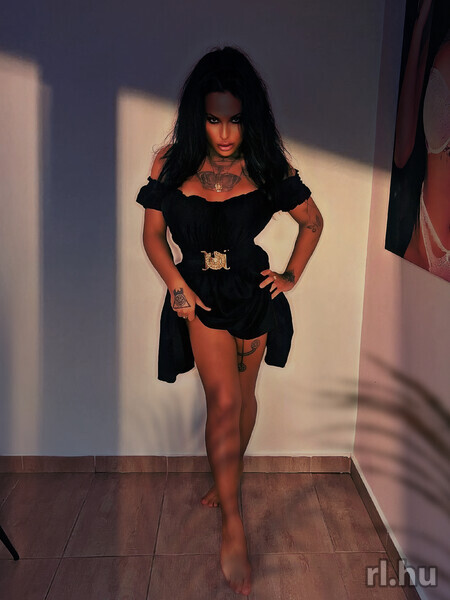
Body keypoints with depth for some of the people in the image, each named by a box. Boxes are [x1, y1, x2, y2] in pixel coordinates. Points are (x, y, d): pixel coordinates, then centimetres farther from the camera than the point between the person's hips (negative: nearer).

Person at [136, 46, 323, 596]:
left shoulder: (268, 168, -8)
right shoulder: (172, 164, -8)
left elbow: (313, 222, 7)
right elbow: (152, 234, 1)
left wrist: (292, 275, 1)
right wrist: (176, 284, -10)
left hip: (254, 294, 2)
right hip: (201, 297, -1)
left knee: (243, 395, 15)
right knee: (223, 400, -12)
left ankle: (228, 480, 40)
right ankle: (232, 524, 0)